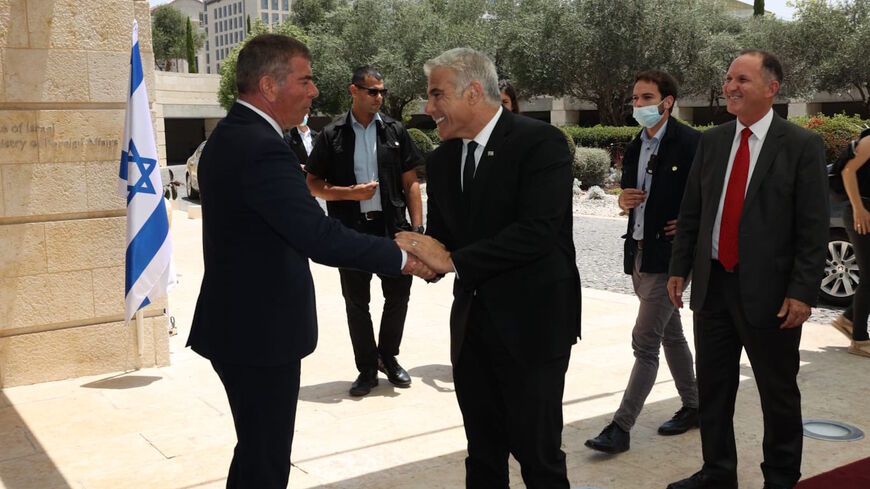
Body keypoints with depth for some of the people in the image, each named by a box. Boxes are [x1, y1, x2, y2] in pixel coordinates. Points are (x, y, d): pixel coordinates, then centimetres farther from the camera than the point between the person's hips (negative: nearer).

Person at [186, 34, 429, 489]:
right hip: (259, 331, -11)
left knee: (256, 452, 23)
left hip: (240, 322, 11)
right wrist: (400, 256, -18)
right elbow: (322, 239, -28)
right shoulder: (260, 147, -23)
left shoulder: (229, 135, 10)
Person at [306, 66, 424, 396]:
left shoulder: (395, 131, 5)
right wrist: (350, 193, -13)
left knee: (398, 295, 7)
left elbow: (410, 183, 4)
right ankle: (367, 368, 23)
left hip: (392, 227, 1)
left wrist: (417, 227, -4)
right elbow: (313, 184, 2)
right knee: (356, 302, 7)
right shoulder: (332, 135, 1)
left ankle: (388, 357, 30)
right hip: (351, 230, -1)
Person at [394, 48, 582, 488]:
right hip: (471, 327, 6)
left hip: (531, 324, -6)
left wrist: (452, 260, -21)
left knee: (538, 454, 4)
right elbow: (441, 237, 10)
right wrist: (420, 254, -15)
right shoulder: (441, 159, 9)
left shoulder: (541, 142, -13)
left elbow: (537, 230, -23)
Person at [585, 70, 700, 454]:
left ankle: (621, 427, -3)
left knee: (644, 342, -7)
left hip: (668, 255, -8)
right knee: (670, 336, 18)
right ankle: (692, 407, 32)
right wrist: (624, 200, 0)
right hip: (639, 253, 8)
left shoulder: (691, 143, -12)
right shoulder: (635, 147, 12)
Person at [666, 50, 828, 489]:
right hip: (712, 285, 5)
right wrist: (679, 268, 7)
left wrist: (802, 292, -14)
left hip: (768, 291, -4)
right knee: (712, 387, 13)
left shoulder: (802, 146, -7)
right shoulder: (711, 142, 7)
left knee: (778, 394, 10)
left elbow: (814, 228, -9)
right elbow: (690, 212, 11)